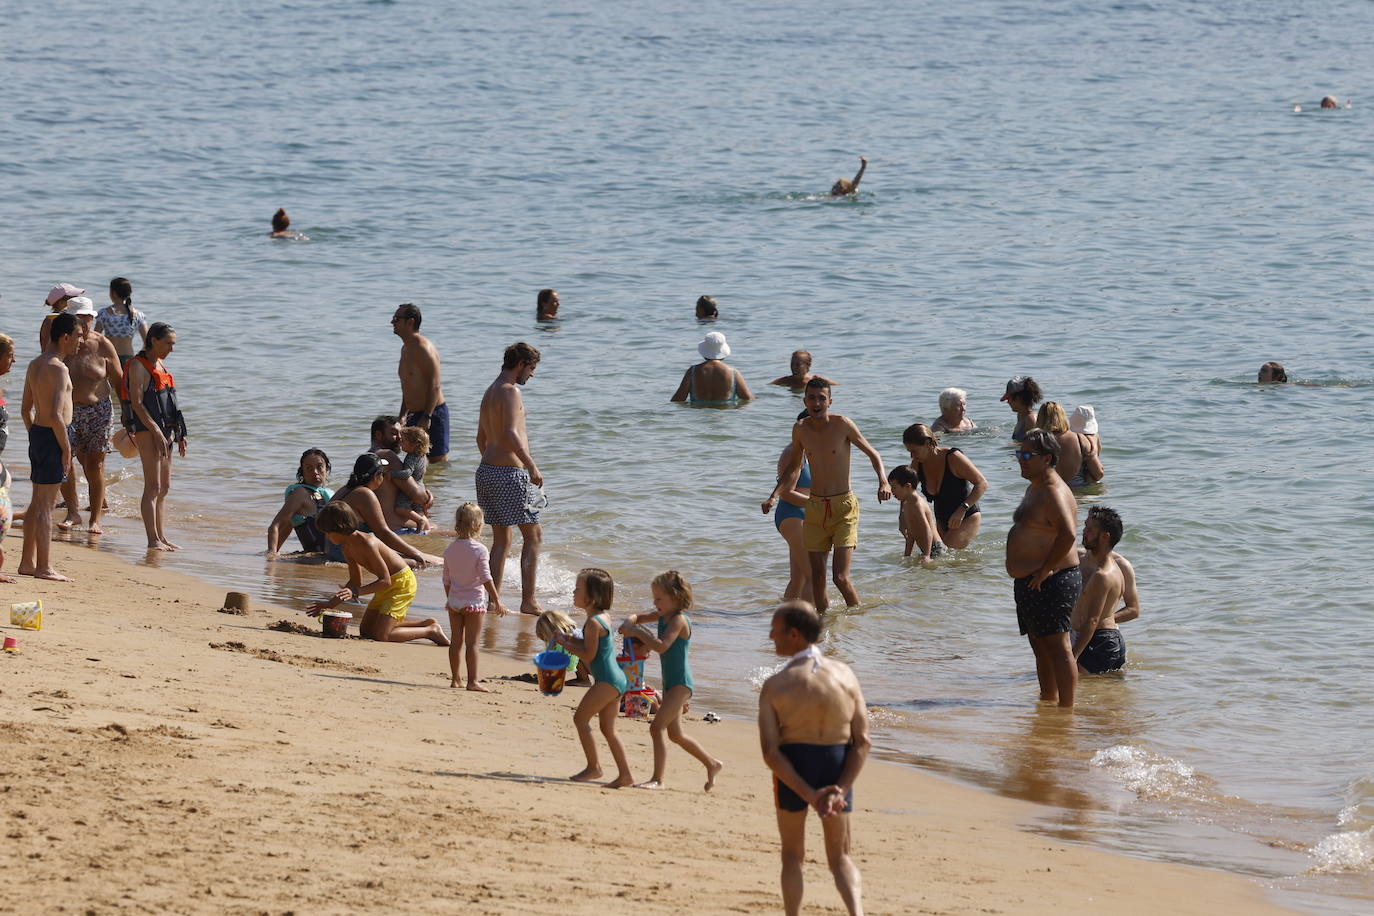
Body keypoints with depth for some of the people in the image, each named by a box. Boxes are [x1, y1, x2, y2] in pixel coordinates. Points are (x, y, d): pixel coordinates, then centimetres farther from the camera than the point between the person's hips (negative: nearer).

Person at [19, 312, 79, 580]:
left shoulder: (35, 365, 11)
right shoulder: (58, 368, -18)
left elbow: (26, 410, 17)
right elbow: (56, 415, -24)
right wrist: (66, 449, -17)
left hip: (37, 433, 9)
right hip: (52, 436, -9)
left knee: (38, 502, 16)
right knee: (45, 504, -5)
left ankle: (28, 562, 23)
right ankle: (44, 568, -2)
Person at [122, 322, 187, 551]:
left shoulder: (159, 365, 17)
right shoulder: (139, 366, -10)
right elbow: (137, 404, -17)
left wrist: (179, 434, 18)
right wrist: (157, 432, -20)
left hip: (165, 430, 9)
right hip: (147, 429, -9)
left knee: (164, 488, 10)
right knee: (153, 487, -10)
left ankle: (161, 537, 14)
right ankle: (153, 539, -10)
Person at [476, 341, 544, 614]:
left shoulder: (489, 392, 17)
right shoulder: (510, 391, -13)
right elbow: (511, 434, -23)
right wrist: (532, 467, -20)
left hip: (487, 469, 9)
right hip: (510, 472, -9)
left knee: (501, 540, 14)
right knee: (533, 535, -1)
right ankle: (528, 600, -4)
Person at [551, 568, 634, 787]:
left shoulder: (593, 623, -16)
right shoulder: (604, 617, 14)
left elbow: (589, 655, -18)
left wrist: (566, 644, -9)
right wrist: (570, 639, 12)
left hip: (607, 680, -10)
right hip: (617, 679, 10)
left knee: (580, 718, -4)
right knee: (608, 729, 12)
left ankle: (593, 767, 0)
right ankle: (625, 775, 11)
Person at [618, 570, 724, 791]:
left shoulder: (679, 620, -18)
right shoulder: (663, 616, 9)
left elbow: (661, 646, -30)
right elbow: (638, 617, 20)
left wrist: (637, 632, -24)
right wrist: (629, 623, -3)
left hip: (681, 683, -10)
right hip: (670, 682, 10)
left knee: (657, 727, -19)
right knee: (675, 734, 19)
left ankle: (658, 779, -19)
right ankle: (712, 764, 35)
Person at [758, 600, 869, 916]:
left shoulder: (775, 686, -12)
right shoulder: (845, 675, -4)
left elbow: (771, 753, -17)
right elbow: (863, 742, -9)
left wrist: (809, 795, -18)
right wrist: (840, 790, -12)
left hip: (792, 770, -2)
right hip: (838, 769, 2)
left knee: (792, 855, 18)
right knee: (839, 857, 18)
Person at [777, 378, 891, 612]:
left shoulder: (842, 425, -11)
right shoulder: (800, 429, 2)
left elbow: (872, 453, -2)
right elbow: (794, 464, 20)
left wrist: (883, 481, -19)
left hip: (844, 507, -4)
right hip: (814, 507, 4)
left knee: (841, 577, -13)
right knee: (817, 576, 7)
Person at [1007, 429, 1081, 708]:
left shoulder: (1054, 493, -17)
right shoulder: (1034, 488, 17)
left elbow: (1068, 534, -30)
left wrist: (1044, 570, -24)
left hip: (1051, 582, -11)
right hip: (1029, 583, 11)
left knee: (1057, 647, -10)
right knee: (1040, 648, 17)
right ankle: (1047, 704, 25)